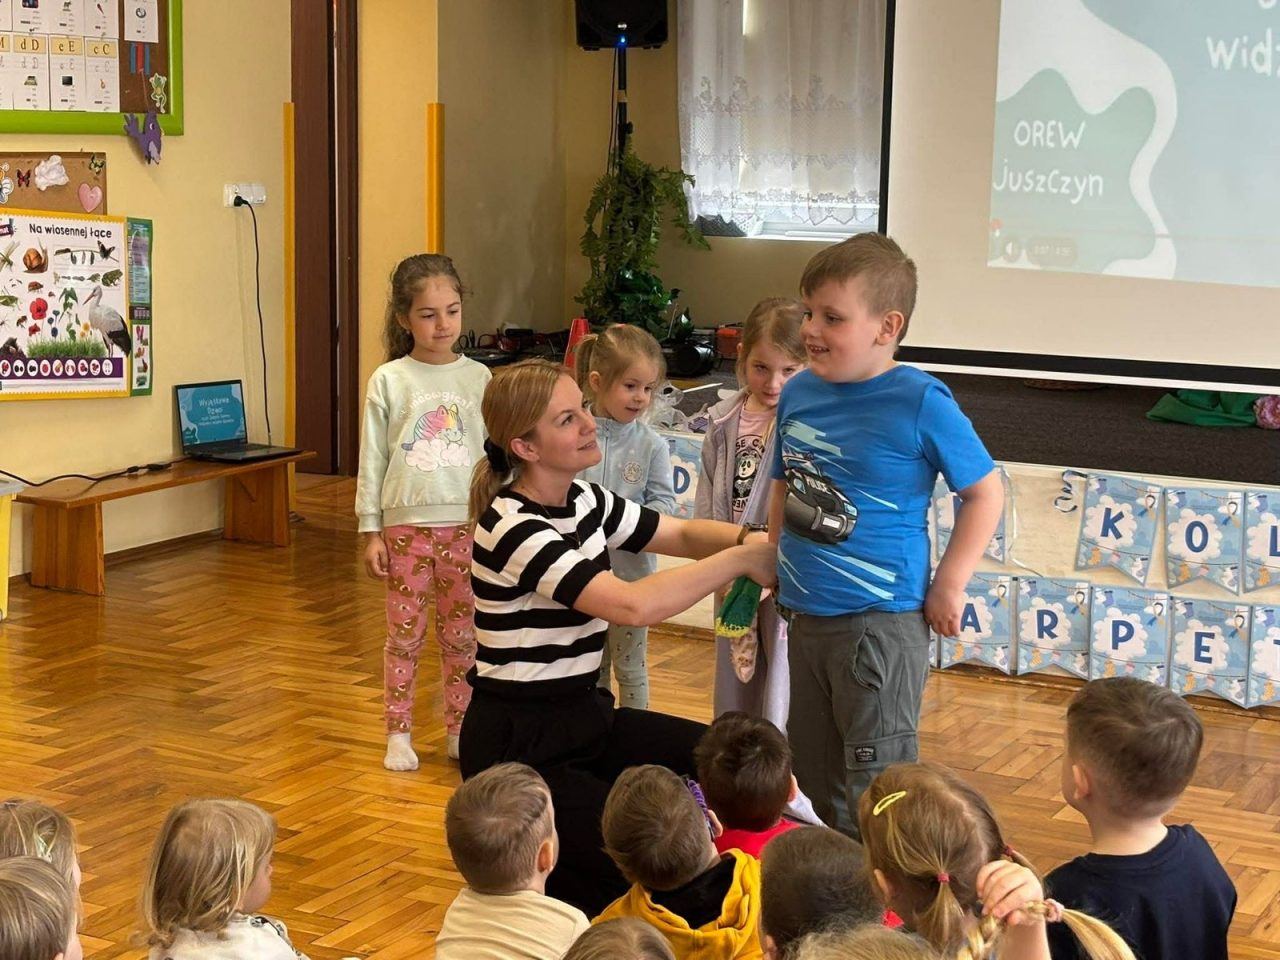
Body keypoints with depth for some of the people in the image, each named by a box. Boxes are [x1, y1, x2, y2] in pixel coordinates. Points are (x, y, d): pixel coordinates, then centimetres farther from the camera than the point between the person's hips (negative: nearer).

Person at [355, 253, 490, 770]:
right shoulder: (388, 381, -3)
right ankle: (398, 733, 16)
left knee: (461, 634, 9)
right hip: (406, 522, -2)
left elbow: (492, 454, 7)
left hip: (466, 523, 2)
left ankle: (458, 729, 21)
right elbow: (372, 460, 0)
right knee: (405, 633, 6)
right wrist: (371, 531, -2)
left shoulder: (477, 377, 3)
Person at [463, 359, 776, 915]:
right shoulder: (515, 529, -24)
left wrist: (751, 537, -15)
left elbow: (682, 535, 7)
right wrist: (741, 560, -25)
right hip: (518, 748, -9)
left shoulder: (584, 501, 3)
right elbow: (633, 606, -33)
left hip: (581, 717, 9)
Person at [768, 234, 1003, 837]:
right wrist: (773, 564, 15)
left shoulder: (920, 403, -15)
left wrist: (949, 586, -8)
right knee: (811, 770, 20)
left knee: (878, 781, 2)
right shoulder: (798, 392, 1)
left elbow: (985, 493, -7)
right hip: (804, 616, 7)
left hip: (882, 621, -7)